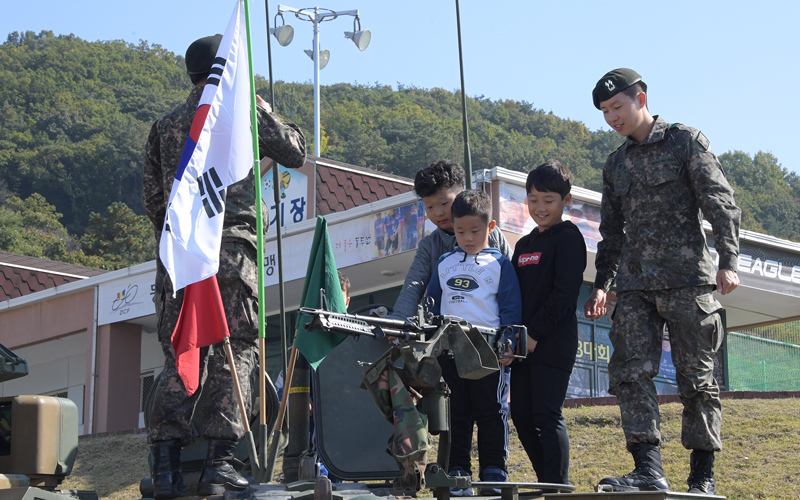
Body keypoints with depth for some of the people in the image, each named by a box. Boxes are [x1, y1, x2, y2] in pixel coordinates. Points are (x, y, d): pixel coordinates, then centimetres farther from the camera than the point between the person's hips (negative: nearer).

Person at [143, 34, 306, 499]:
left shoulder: (165, 126, 15)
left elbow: (153, 198, 18)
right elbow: (296, 154, 13)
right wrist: (270, 116, 29)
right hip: (231, 248, -4)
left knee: (179, 355, 6)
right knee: (235, 351, -1)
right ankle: (219, 461, -7)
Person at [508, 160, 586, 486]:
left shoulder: (568, 237, -5)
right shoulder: (524, 245, 19)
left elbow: (564, 292, -14)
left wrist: (534, 332, -16)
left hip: (554, 342, -8)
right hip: (523, 345, 8)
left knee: (547, 413, -10)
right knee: (521, 414, 8)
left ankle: (559, 486, -6)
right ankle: (546, 483, 18)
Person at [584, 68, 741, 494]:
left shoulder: (685, 142, 4)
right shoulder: (615, 164, 20)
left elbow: (721, 203, -3)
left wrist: (727, 260, -15)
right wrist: (601, 284, 15)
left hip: (687, 279, -5)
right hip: (634, 285, 5)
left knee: (696, 377, -3)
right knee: (630, 373, -10)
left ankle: (703, 477, 2)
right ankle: (649, 470, -14)